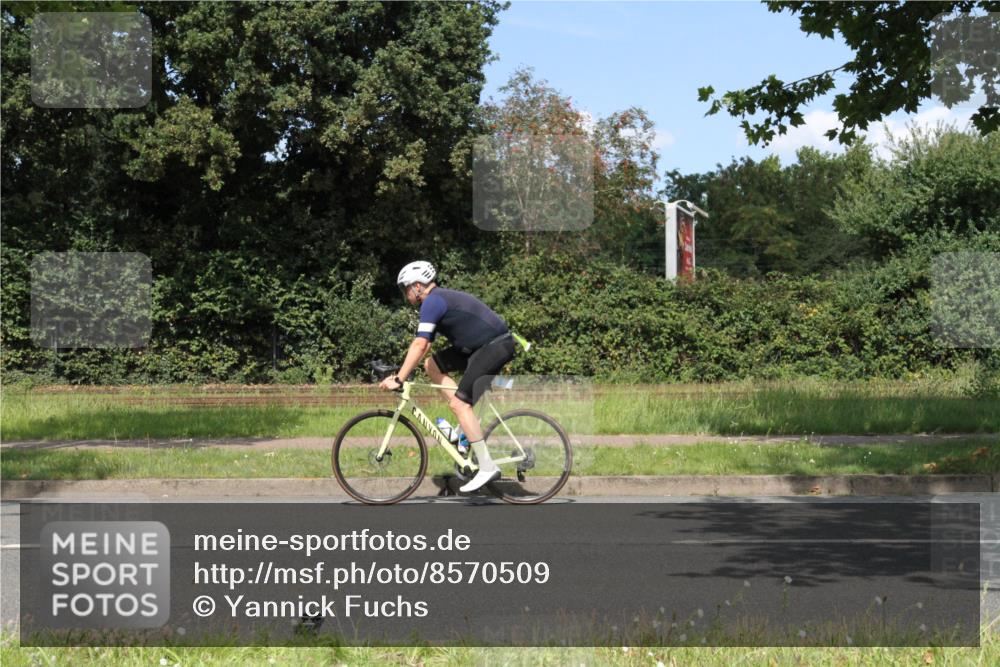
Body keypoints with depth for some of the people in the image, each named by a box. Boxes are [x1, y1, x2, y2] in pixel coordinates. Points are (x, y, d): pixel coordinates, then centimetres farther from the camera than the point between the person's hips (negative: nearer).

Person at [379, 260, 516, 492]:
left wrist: (398, 380, -18)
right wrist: (401, 374, 17)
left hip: (496, 346, -10)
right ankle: (467, 423, 8)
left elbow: (419, 345, -21)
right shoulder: (441, 299, 17)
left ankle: (487, 468, -11)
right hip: (481, 346, 10)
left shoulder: (432, 302, -13)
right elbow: (424, 346, 21)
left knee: (459, 404, -13)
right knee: (432, 365, 9)